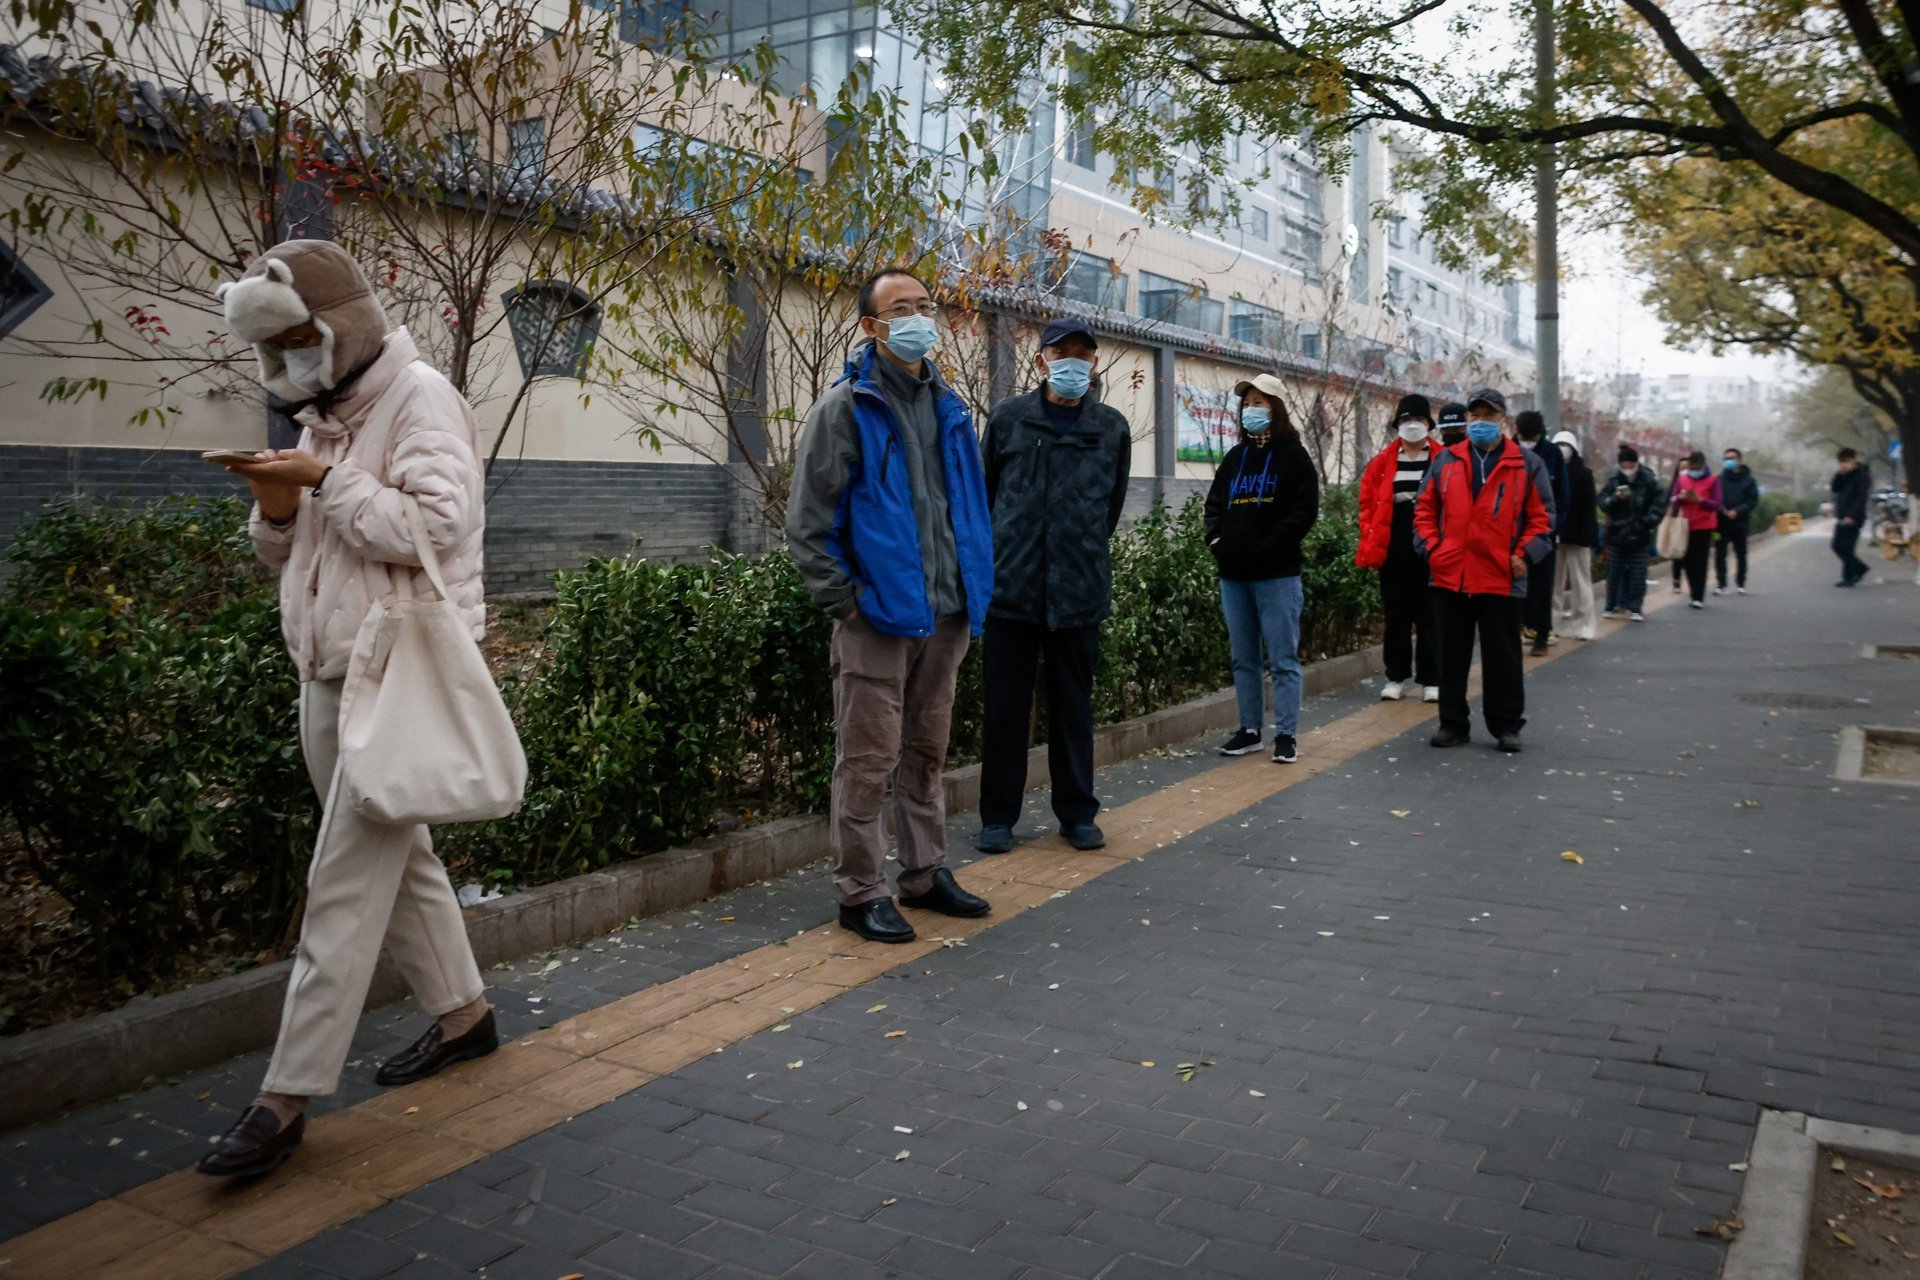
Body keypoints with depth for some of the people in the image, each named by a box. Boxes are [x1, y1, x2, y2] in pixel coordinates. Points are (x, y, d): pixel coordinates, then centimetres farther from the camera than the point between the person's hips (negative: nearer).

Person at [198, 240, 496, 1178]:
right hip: (329, 675, 9)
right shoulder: (326, 414, 16)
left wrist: (327, 480, -19)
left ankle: (288, 1096, -3)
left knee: (346, 883, -8)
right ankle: (462, 1012, 32)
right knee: (396, 855, 17)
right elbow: (285, 553, 18)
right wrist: (276, 507, -3)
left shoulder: (418, 398, -10)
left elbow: (433, 527, -22)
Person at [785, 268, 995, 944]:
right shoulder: (846, 407, -7)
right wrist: (844, 601, -13)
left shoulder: (947, 406, 13)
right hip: (877, 617, -7)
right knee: (868, 760, 0)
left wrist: (974, 587, 13)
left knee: (926, 752, 17)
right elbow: (808, 521, -9)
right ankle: (861, 894, 12)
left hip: (945, 615, 7)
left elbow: (970, 503, 21)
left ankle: (926, 873, 30)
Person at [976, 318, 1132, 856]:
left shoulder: (1112, 427, 4)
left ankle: (1077, 812, 22)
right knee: (1006, 705, 5)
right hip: (1011, 584, -1)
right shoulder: (1008, 417, 0)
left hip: (1080, 589, 1)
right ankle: (999, 814, 16)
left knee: (1074, 704, 11)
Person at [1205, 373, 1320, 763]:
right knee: (1243, 658, 10)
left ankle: (1286, 735, 2)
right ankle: (1249, 730, 19)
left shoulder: (1293, 456, -1)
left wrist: (1267, 546, -16)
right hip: (1233, 574, 6)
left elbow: (1305, 510, -9)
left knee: (1283, 658, -3)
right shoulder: (1234, 458, 16)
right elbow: (1214, 504, 19)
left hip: (1277, 575, -6)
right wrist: (1217, 539, 0)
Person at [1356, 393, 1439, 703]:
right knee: (1396, 615, 8)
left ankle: (1430, 680, 11)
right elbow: (1368, 500, 7)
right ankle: (1396, 677, 18)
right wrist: (1372, 538, -1)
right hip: (1393, 549, 2)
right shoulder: (1383, 462, 5)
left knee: (1429, 615, 4)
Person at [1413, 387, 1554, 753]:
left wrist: (1524, 555, -7)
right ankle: (1452, 723, 19)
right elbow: (1425, 508, 12)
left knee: (1503, 657, 6)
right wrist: (1430, 548, 0)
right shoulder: (1445, 461, 10)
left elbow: (1542, 516, 3)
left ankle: (1506, 726, 16)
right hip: (1449, 576, 2)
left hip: (1501, 579, -2)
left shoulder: (1527, 464, 4)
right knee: (1452, 656, 9)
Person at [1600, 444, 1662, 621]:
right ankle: (1612, 606, 15)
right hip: (1617, 533, 1)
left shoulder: (1648, 481, -6)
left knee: (1637, 573, 1)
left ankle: (1635, 608, 8)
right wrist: (1615, 498, -26)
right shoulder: (1613, 480, -4)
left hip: (1639, 535, -1)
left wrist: (1648, 522, -12)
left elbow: (1657, 504, 0)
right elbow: (1602, 502, -8)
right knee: (1614, 571, 6)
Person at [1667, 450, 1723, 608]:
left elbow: (1716, 505, -9)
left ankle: (1698, 597, -6)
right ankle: (1694, 594, 17)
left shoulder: (1713, 480, -2)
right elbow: (1673, 501, 4)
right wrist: (1681, 497, -19)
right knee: (1687, 560, 5)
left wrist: (1699, 500, -26)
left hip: (1704, 526, -3)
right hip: (1686, 525, 4)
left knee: (1700, 561, -7)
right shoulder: (1682, 478, 8)